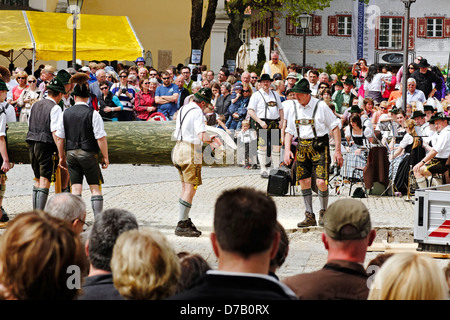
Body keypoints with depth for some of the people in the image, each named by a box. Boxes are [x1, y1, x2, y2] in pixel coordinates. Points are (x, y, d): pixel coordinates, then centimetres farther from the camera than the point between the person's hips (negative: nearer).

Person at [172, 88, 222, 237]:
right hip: (191, 152, -9)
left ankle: (185, 221, 20)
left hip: (179, 149, 9)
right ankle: (182, 225, -11)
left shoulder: (182, 109, 14)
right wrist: (212, 139, 0)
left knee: (185, 188, 16)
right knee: (190, 189, -8)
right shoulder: (197, 112, -13)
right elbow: (202, 136, -23)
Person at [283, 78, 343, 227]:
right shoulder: (294, 109, 8)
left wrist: (338, 150, -7)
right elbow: (289, 131, 16)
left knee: (321, 182, -13)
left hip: (319, 147, -5)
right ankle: (309, 216, 14)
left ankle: (323, 212, 9)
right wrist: (287, 149, 1)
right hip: (302, 147, 5)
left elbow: (335, 127, -3)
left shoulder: (321, 106, -7)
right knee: (304, 181, 3)